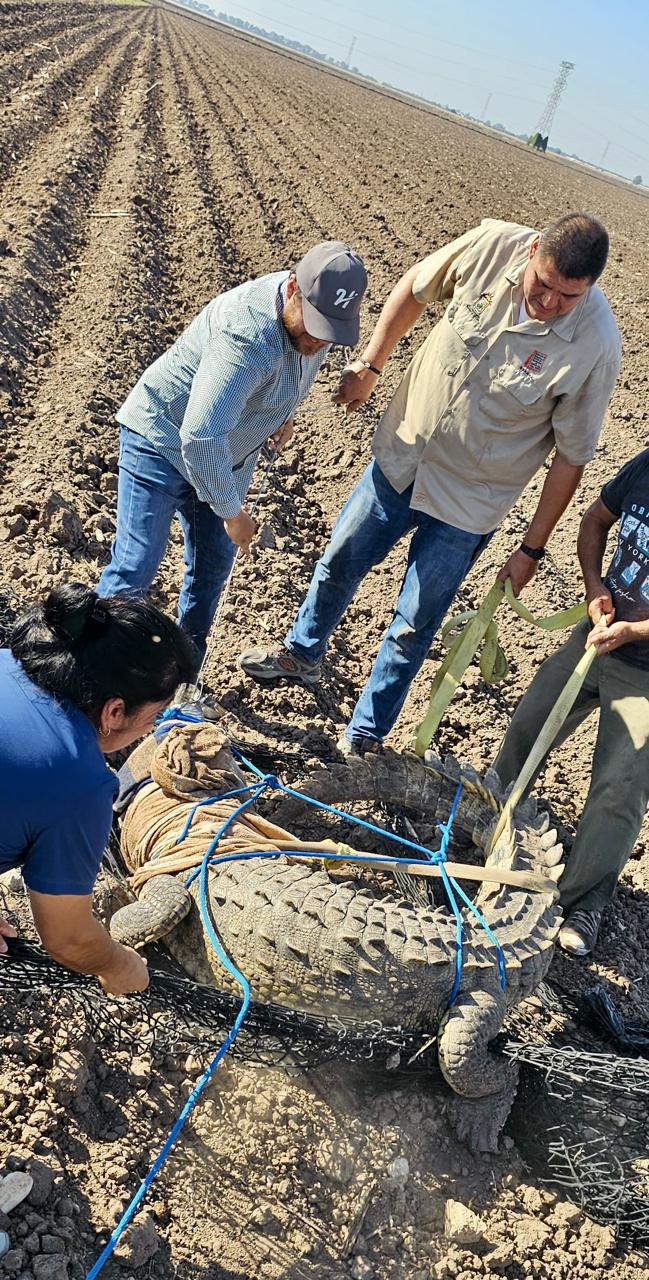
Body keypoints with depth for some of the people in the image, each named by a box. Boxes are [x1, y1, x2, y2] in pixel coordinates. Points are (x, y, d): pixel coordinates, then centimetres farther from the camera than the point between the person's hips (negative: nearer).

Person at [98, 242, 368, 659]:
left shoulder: (311, 311, -8)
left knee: (213, 567, 10)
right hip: (162, 441, -8)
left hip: (225, 455, 8)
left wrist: (283, 413, 5)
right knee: (136, 568, -11)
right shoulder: (248, 337, -37)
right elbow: (200, 436, -41)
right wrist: (231, 511, -29)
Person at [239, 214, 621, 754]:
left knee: (411, 630, 8)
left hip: (467, 503, -4)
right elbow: (415, 288, 2)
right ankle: (301, 653, 51)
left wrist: (532, 548, -10)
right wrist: (370, 365, 3)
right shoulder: (493, 244, -18)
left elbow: (571, 456, -14)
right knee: (340, 563, 22)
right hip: (400, 458, 4)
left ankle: (363, 740, 29)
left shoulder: (595, 345, -24)